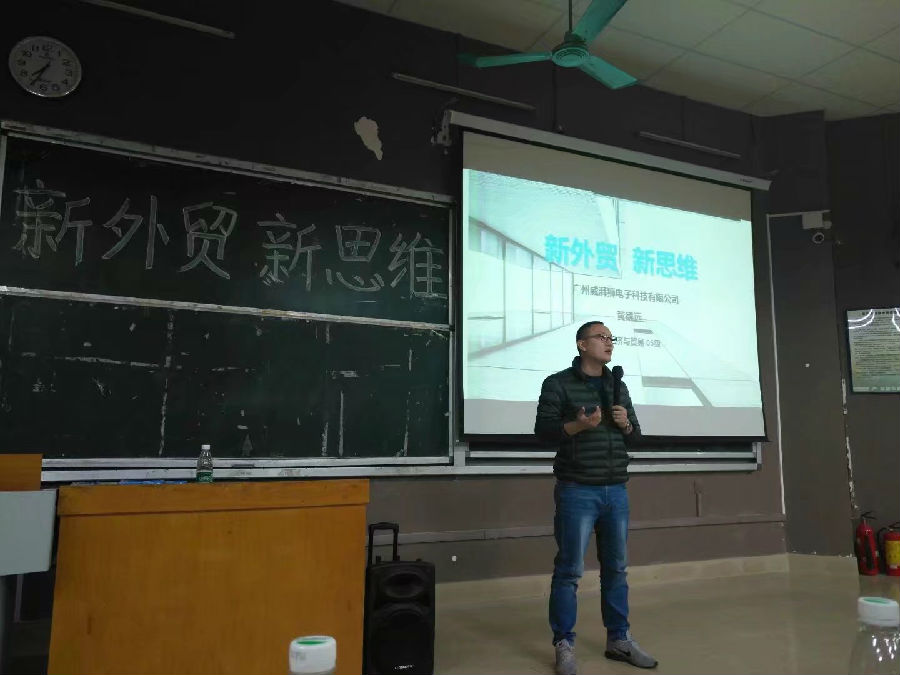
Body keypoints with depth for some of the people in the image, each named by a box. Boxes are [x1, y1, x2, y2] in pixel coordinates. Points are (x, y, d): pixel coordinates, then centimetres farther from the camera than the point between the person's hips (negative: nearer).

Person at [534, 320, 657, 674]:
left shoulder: (618, 386, 14)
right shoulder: (558, 384, -3)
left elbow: (635, 436, 17)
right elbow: (542, 429, -8)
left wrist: (626, 424, -4)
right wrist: (578, 425, -22)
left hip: (616, 491, 6)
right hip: (577, 491, -6)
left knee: (616, 568, 13)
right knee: (569, 570, -1)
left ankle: (619, 639, 26)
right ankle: (564, 646, 10)